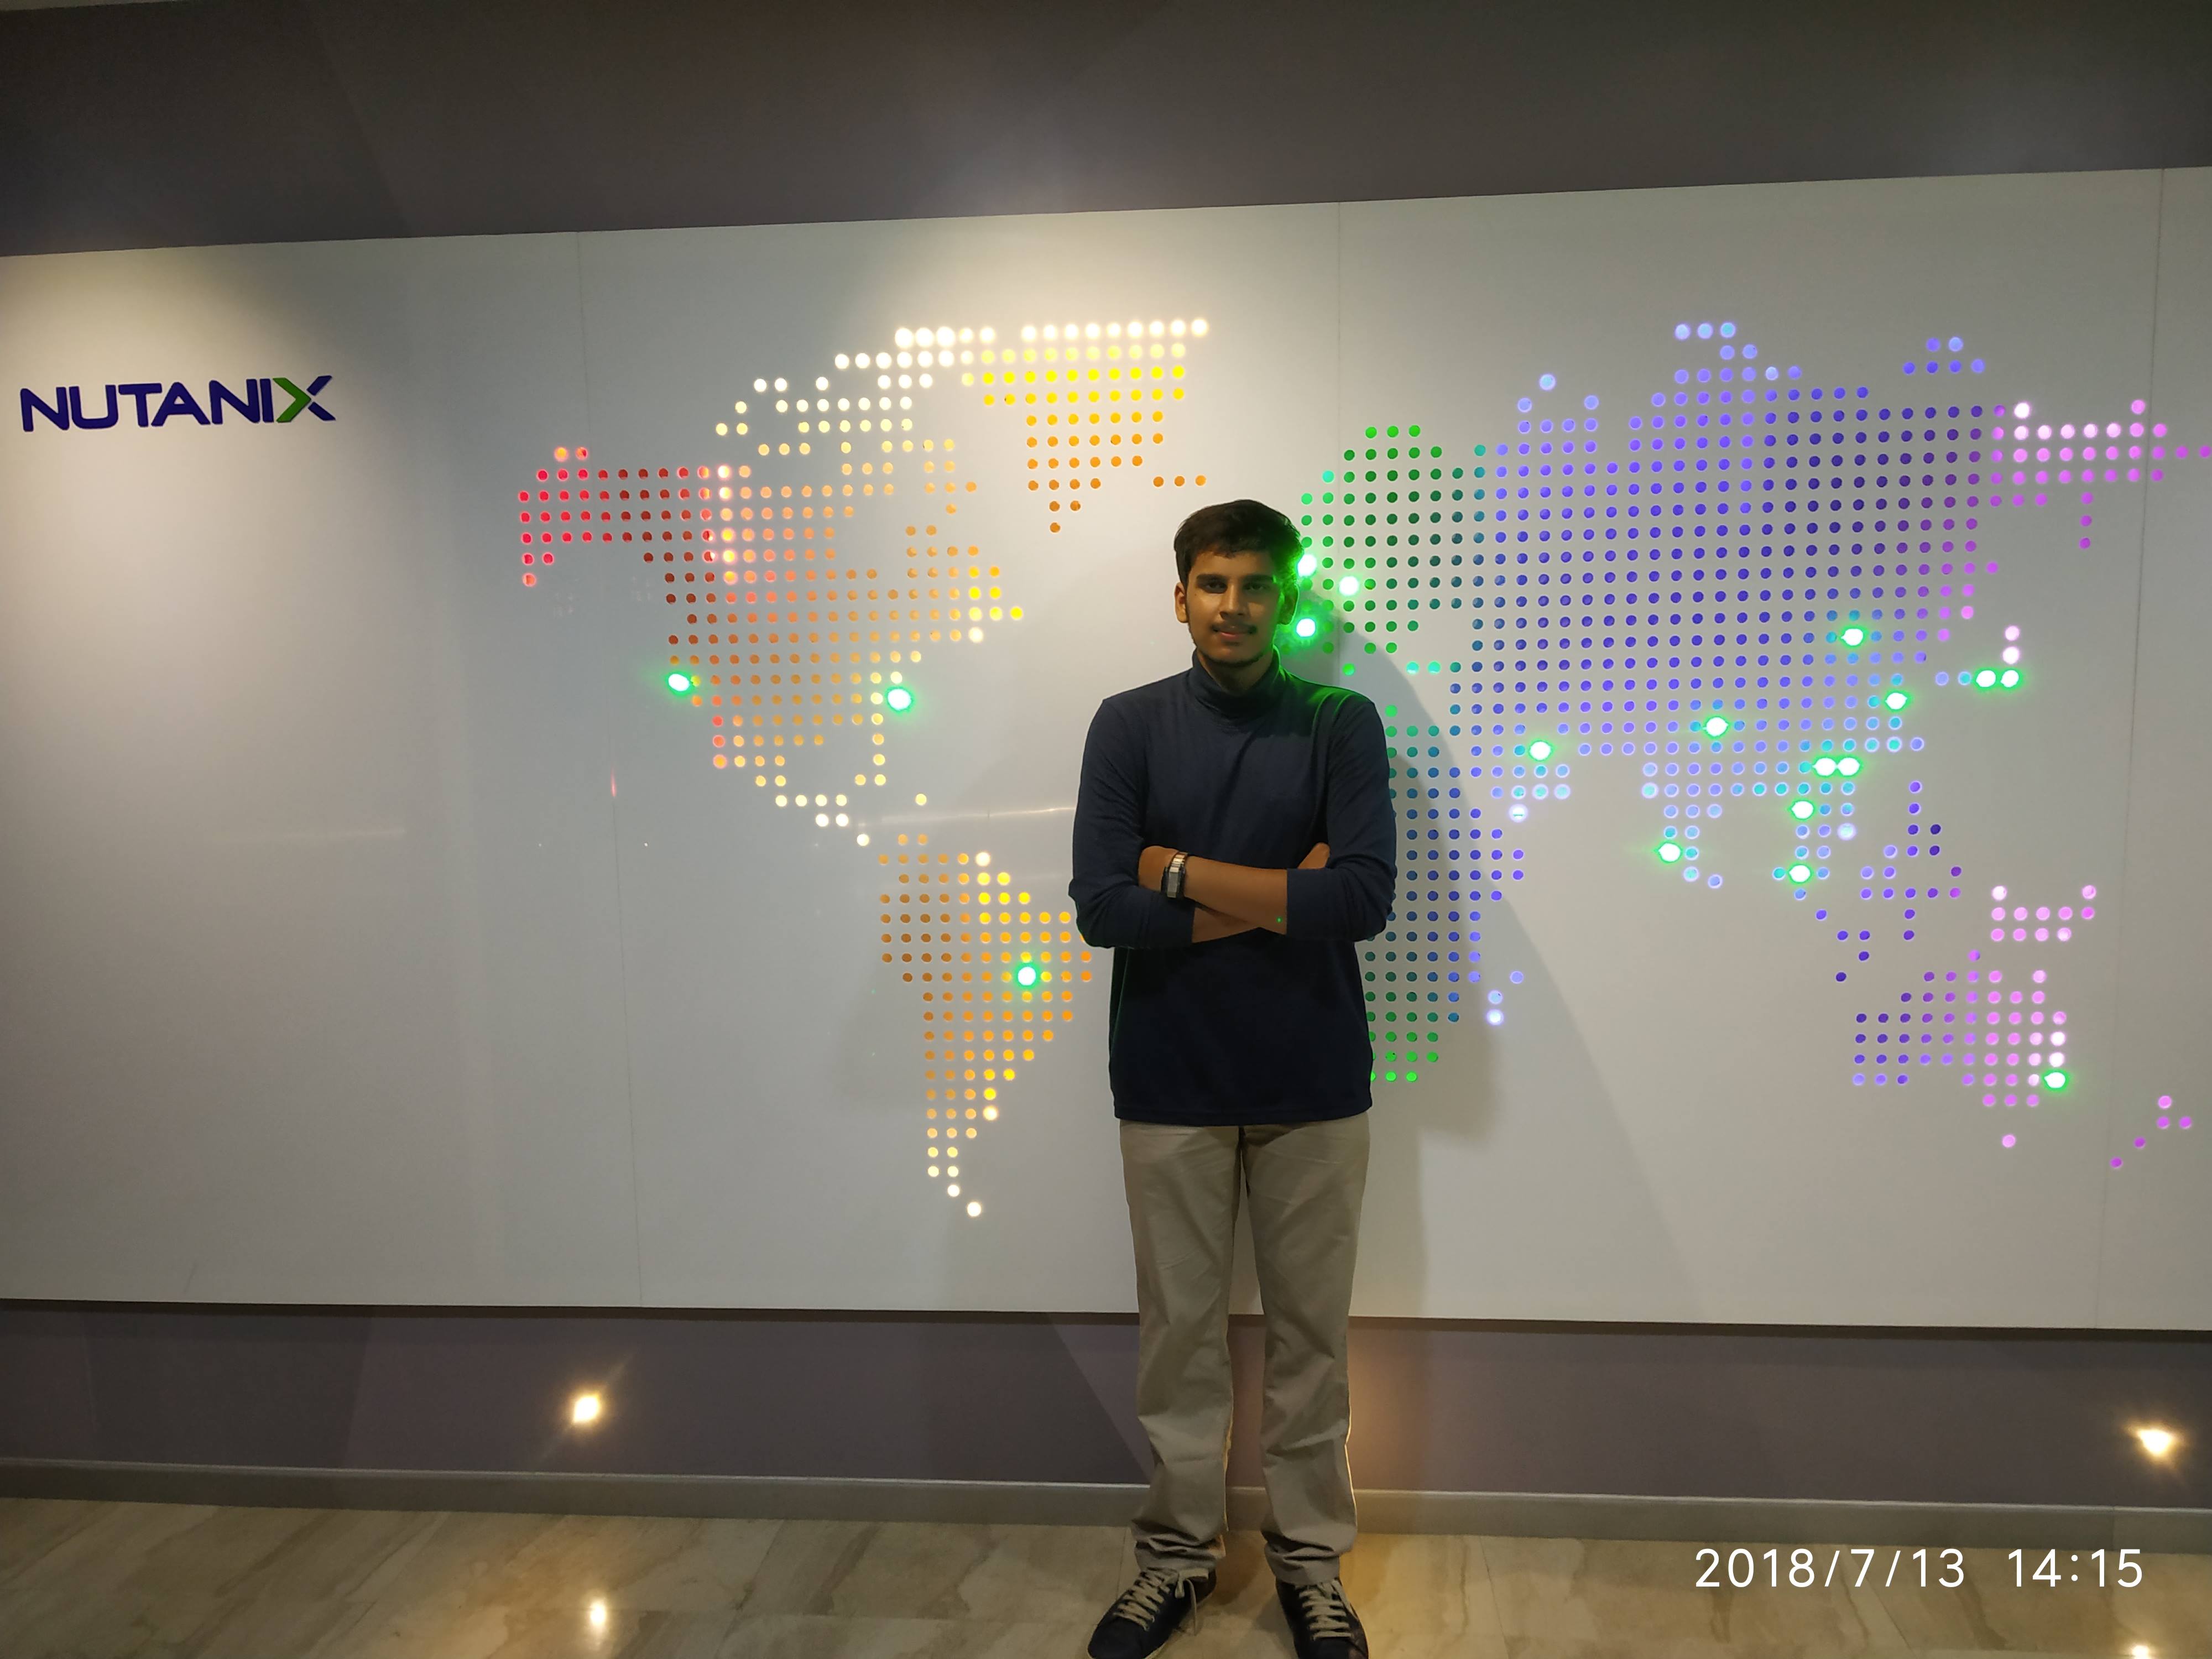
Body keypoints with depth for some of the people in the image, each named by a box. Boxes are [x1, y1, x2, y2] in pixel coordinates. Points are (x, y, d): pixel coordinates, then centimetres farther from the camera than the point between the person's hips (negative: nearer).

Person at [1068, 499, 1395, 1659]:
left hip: (1313, 1083, 0)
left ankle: (1310, 1560, 33)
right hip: (1169, 1084, 0)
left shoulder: (1342, 724, -3)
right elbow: (1102, 908, -12)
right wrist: (1277, 896, -14)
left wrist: (1180, 869, -14)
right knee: (1179, 1329, 13)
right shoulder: (1129, 725, -2)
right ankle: (1177, 1553, 33)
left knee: (1310, 1332, 13)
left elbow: (1364, 898, -16)